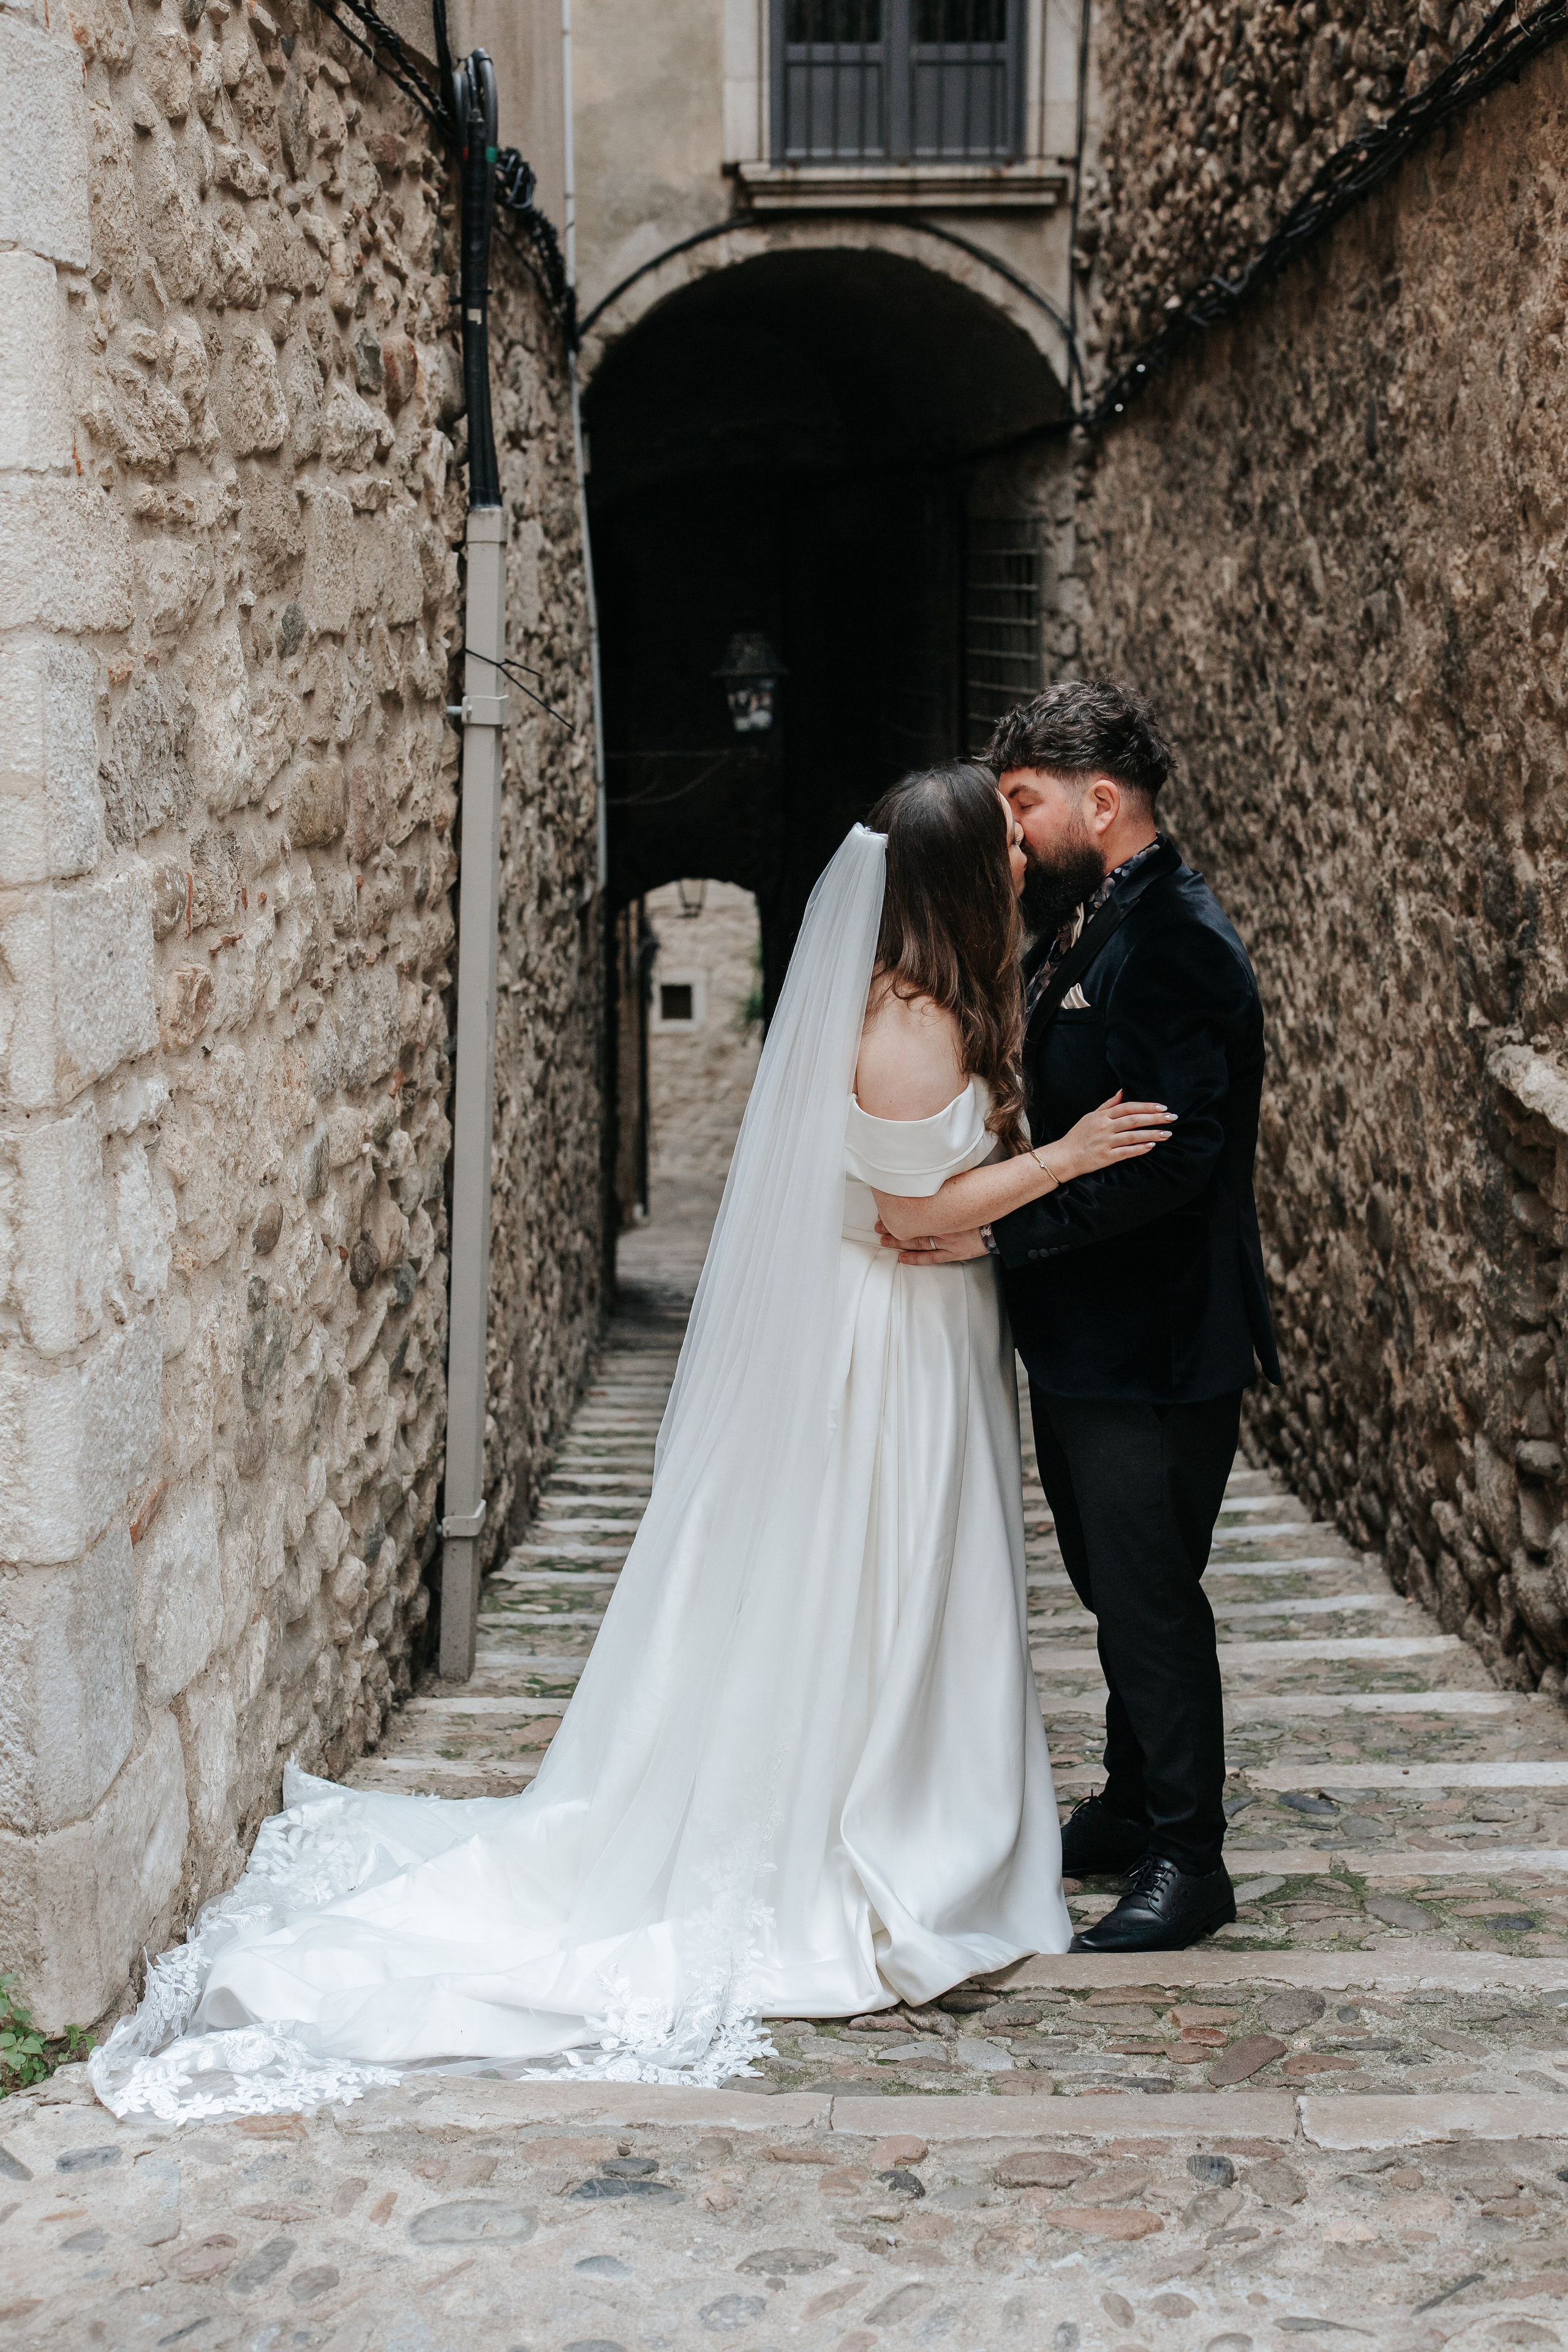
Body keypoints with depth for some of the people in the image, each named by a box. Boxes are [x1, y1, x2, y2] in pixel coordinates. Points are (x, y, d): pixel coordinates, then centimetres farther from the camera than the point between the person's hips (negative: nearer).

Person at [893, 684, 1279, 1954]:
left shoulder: (1176, 942, -19)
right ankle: (1135, 1807, 35)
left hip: (1155, 1352, -10)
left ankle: (1188, 1861, 14)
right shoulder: (1081, 929, 12)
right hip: (1081, 1339, 10)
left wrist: (999, 1228, -24)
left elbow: (1172, 1154, -26)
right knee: (1115, 1588, 20)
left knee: (1151, 1598, 1)